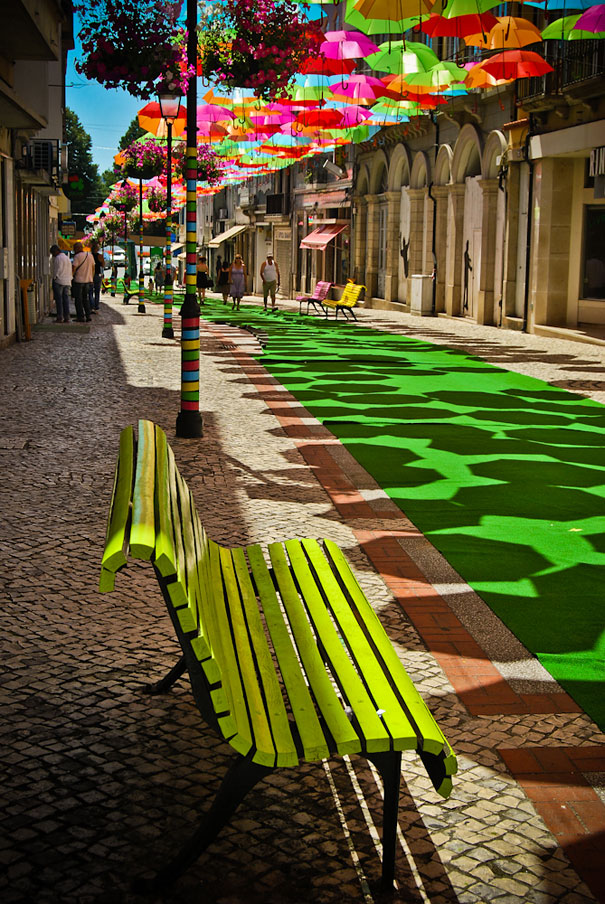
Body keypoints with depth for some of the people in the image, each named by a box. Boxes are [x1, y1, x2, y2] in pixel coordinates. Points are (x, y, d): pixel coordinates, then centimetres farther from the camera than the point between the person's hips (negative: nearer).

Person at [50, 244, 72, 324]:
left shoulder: (58, 258, -8)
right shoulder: (67, 258, 18)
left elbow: (57, 270, -15)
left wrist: (54, 278, -6)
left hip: (59, 281, -8)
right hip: (67, 282, 8)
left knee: (59, 300, -5)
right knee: (66, 300, 6)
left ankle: (60, 317, -7)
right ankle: (66, 318, 3)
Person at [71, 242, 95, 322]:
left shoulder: (77, 256, -13)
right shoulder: (90, 255, 7)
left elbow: (73, 269, -14)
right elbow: (93, 268, 13)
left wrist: (70, 278, -4)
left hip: (78, 281, -6)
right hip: (88, 280, 6)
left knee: (78, 300, 2)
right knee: (85, 299, 15)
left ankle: (81, 317, 0)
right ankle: (88, 316, 8)